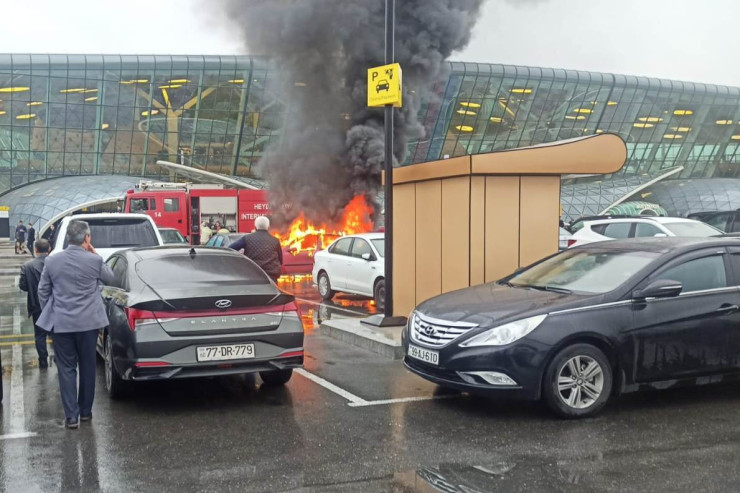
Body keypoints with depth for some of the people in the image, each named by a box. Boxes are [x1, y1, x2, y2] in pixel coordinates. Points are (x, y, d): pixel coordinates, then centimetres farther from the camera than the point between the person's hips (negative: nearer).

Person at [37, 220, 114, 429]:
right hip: (88, 322, -1)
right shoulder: (95, 260, -10)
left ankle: (71, 415, 4)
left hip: (60, 323, 1)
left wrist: (49, 314, 17)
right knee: (87, 367, 14)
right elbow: (109, 278, 10)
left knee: (66, 369, 6)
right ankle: (85, 411, 23)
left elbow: (42, 292, 4)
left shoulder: (52, 261, -3)